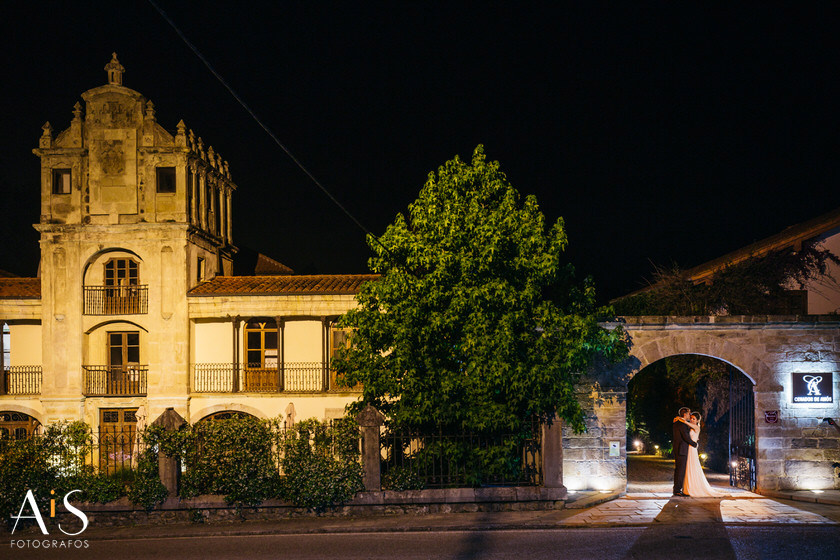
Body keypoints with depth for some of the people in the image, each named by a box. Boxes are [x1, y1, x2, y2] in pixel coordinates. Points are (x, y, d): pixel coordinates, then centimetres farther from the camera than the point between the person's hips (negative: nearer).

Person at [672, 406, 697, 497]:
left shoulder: (677, 422, 14)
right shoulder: (682, 424, -15)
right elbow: (686, 437, -17)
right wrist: (695, 444, -3)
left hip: (677, 449, 10)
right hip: (682, 450, -10)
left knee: (678, 470, 12)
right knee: (681, 470, -8)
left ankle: (676, 489, 15)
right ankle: (678, 490, -9)